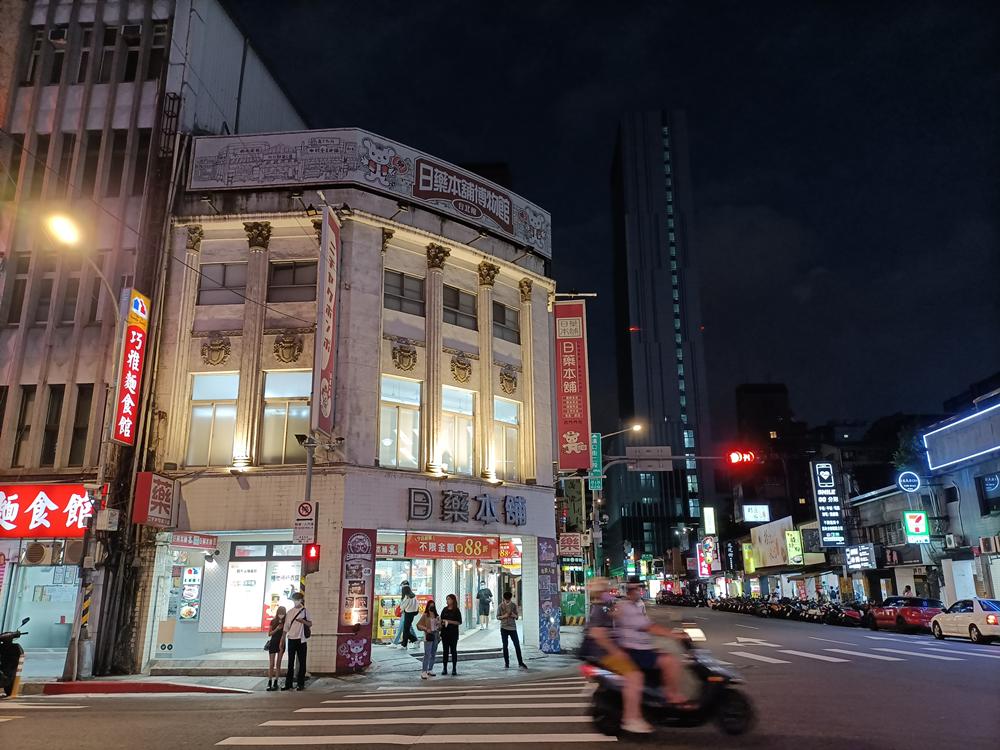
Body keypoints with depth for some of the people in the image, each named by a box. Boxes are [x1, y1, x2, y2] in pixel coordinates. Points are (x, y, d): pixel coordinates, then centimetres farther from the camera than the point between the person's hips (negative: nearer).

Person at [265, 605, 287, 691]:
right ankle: (269, 683, 1)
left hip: (281, 643, 0)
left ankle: (275, 683, 7)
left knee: (278, 664, 3)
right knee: (271, 664, -1)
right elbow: (269, 634, 0)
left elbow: (285, 633, -1)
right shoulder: (273, 621, -2)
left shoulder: (285, 622, -3)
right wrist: (277, 629, -15)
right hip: (273, 643, 0)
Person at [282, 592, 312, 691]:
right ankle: (288, 684, 9)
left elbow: (310, 624, 3)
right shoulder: (290, 612, 8)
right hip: (291, 639, 2)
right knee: (290, 662, 4)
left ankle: (301, 684, 8)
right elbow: (286, 627, 9)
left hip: (301, 639, -2)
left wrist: (303, 621, -16)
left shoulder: (305, 611, 2)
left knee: (302, 662, 1)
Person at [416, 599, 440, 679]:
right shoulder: (425, 615, -3)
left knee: (433, 654, 10)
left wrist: (439, 627, -2)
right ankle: (424, 672, -11)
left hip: (436, 636, 6)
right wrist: (426, 629, -18)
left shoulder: (436, 616, 13)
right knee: (427, 654, -11)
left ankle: (430, 670, 21)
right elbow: (418, 625, -7)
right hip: (428, 636, -6)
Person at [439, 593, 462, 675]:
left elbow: (459, 622, -9)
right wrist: (442, 622, -7)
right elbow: (441, 620, 14)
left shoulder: (456, 610, -5)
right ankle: (444, 668, 14)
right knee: (445, 650, 7)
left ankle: (454, 668, 10)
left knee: (453, 650, 3)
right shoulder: (444, 610, 8)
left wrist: (449, 621, -16)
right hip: (445, 633, 4)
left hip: (453, 633, -4)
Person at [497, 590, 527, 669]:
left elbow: (517, 617, 9)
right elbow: (497, 617, 4)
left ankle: (520, 663, 4)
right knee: (505, 646, 3)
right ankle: (506, 663, 12)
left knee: (517, 645, -4)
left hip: (513, 627, 1)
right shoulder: (500, 606, 1)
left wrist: (514, 615, -14)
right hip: (504, 628, -1)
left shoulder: (514, 605, 4)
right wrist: (504, 616, -15)